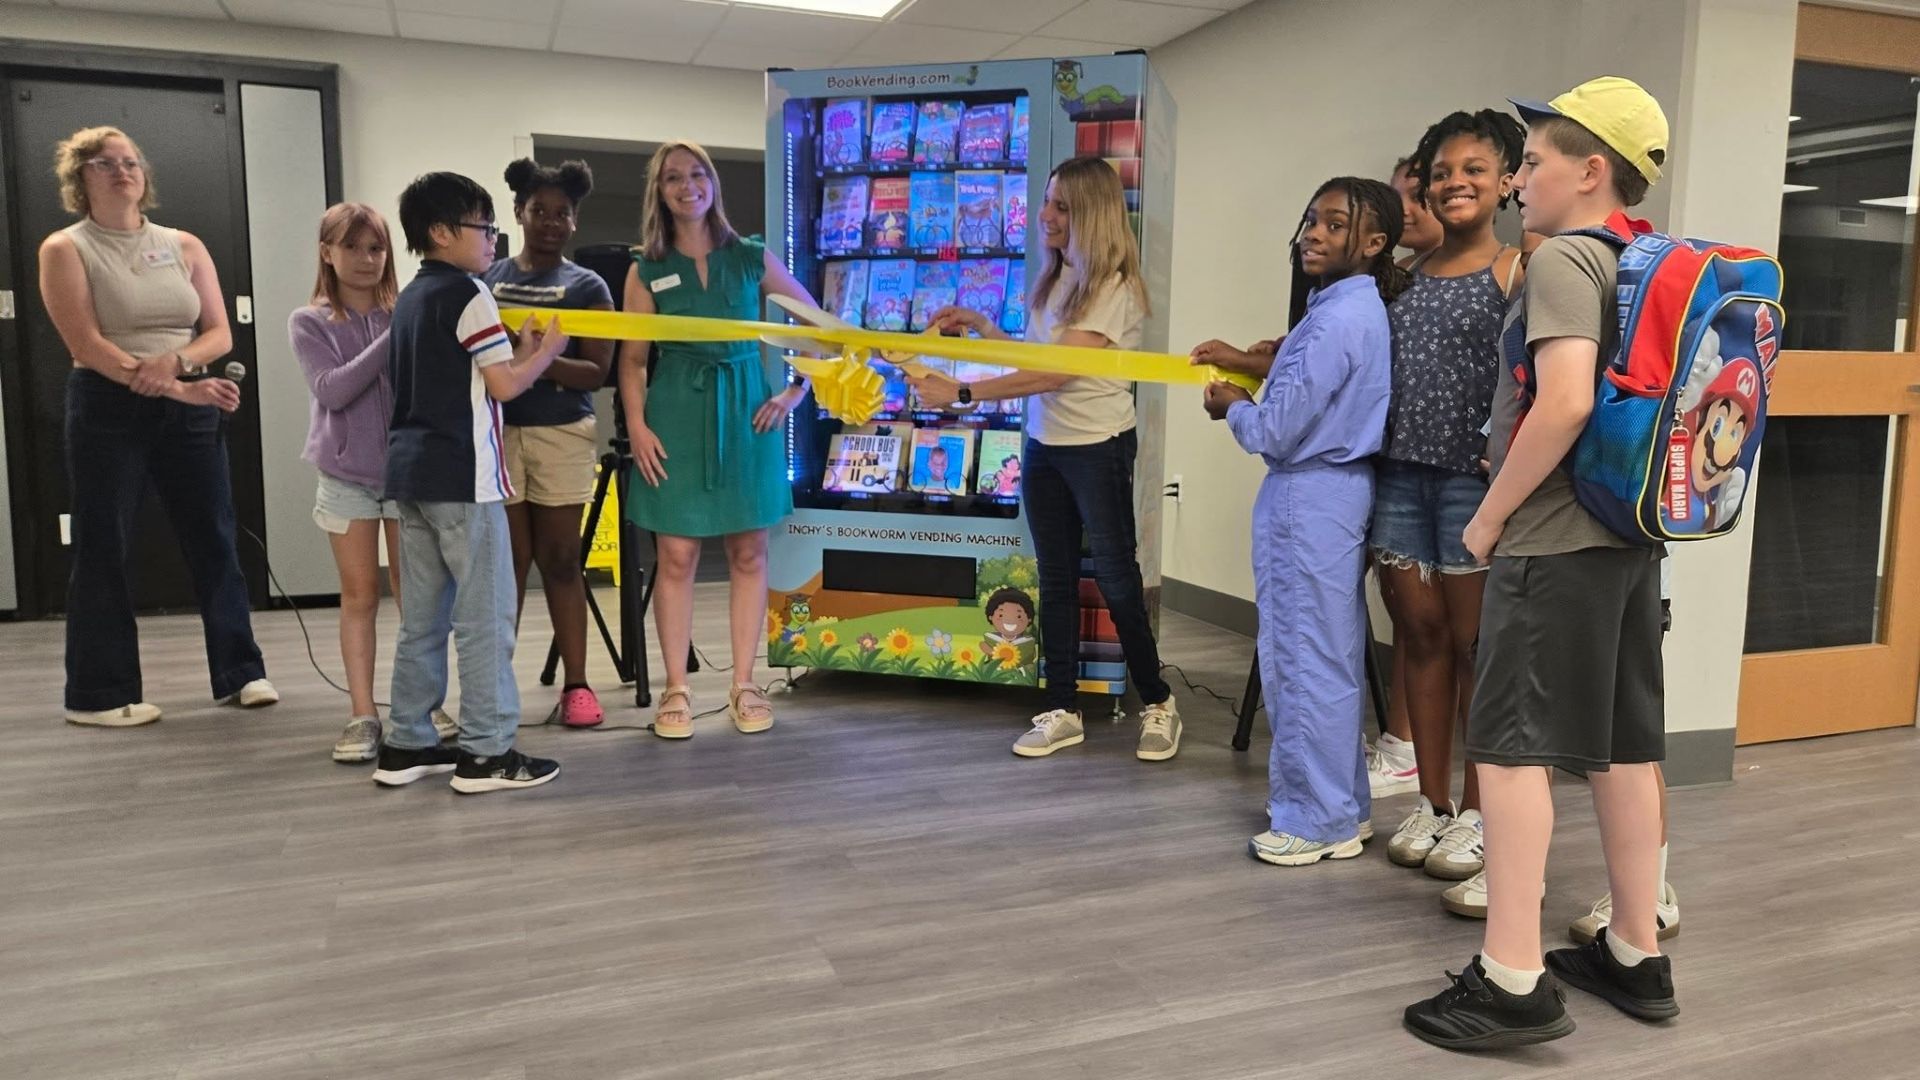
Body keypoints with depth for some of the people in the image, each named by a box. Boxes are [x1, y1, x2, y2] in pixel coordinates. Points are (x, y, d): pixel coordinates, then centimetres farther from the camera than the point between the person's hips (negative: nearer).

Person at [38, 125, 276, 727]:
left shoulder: (184, 246, 10)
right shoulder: (65, 250, -1)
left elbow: (219, 334, 5)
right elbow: (86, 345, -13)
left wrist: (174, 362, -17)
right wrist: (181, 389, -23)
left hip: (190, 410, 4)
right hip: (108, 412, -3)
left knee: (215, 541, 5)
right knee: (103, 550, 2)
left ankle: (239, 673, 14)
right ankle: (98, 694, 10)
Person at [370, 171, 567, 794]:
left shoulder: (410, 298, 18)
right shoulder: (466, 294, -9)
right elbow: (505, 385, -12)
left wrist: (518, 350, 15)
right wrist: (546, 350, 4)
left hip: (411, 472, 9)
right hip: (462, 476, -9)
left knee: (422, 617, 12)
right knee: (485, 616, -4)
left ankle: (406, 745, 17)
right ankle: (488, 753, -1)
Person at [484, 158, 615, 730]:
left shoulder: (588, 287, 3)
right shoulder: (486, 281, 8)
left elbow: (597, 372, -5)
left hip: (563, 435, -1)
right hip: (498, 432, 1)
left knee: (560, 559, 4)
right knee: (507, 560, 2)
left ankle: (575, 683, 11)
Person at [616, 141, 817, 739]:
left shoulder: (752, 257, 5)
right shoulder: (647, 270, 4)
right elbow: (632, 358, 4)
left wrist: (798, 390, 2)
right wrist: (637, 426, -9)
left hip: (746, 409, 1)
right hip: (677, 414, -1)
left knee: (748, 551, 4)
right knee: (677, 555, 0)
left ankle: (744, 685, 14)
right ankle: (676, 690, 10)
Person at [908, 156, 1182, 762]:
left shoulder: (1112, 287, -17)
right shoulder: (1053, 278, 7)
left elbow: (1054, 372, -26)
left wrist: (960, 393, -27)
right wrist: (980, 326, 4)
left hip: (1098, 448, -7)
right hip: (1043, 446, 8)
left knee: (1115, 576, 3)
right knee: (1056, 579, 11)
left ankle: (1157, 703, 20)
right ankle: (1064, 710, 20)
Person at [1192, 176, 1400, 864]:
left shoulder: (1337, 320, -20)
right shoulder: (1364, 310, 11)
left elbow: (1274, 433, -18)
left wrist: (1232, 406, -1)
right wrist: (1248, 362, 17)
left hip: (1308, 498, -10)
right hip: (1338, 491, 10)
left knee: (1304, 658, -1)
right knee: (1335, 657, 17)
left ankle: (1317, 820, 11)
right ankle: (1343, 806, 29)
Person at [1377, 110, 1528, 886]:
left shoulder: (1516, 270, -3)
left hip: (1473, 476, -5)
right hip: (1400, 471, 5)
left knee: (1475, 644, 4)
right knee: (1419, 635, 10)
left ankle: (1478, 813, 18)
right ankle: (1431, 803, 22)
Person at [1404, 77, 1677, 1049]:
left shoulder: (1565, 256, -12)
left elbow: (1566, 403, -25)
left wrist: (1490, 517, -15)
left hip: (1554, 540, -9)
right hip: (1628, 535, 9)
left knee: (1509, 745, -5)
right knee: (1623, 746, 13)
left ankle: (1514, 981, -2)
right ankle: (1635, 956, 24)